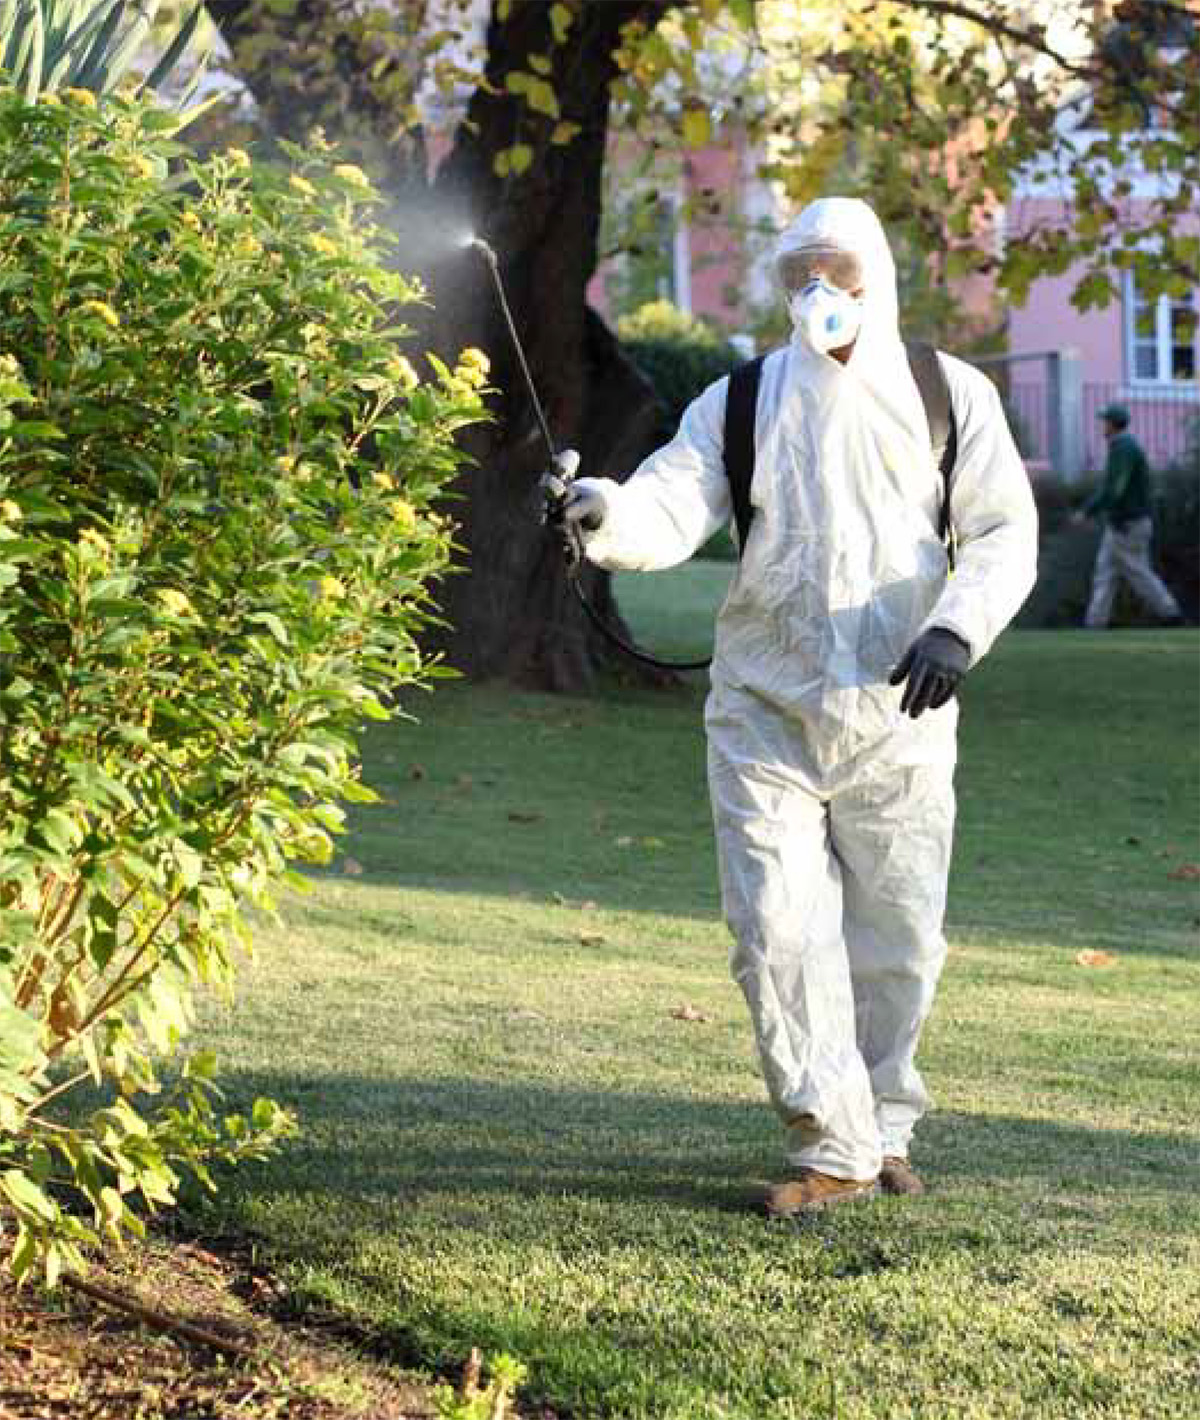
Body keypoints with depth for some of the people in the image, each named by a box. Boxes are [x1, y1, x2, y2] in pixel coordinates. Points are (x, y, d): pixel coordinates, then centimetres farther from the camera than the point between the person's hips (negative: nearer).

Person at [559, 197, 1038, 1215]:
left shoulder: (951, 395, 4)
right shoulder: (741, 402, 4)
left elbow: (1006, 532, 2)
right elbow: (673, 509, -9)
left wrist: (958, 629, -16)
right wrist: (607, 515, -32)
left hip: (898, 717, 0)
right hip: (766, 712, 0)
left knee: (897, 939, 8)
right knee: (778, 931, -7)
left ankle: (883, 1122, 30)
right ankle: (833, 1148, 4)